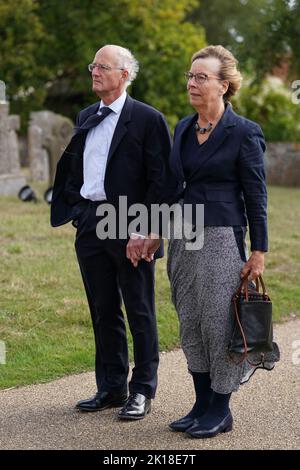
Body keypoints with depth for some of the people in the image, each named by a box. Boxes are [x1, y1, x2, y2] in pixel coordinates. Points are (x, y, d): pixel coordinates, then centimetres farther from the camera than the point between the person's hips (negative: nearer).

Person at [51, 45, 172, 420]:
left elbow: (160, 180, -12)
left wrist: (145, 230, -18)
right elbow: (72, 165, 21)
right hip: (89, 224, 7)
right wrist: (75, 209, 8)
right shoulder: (85, 117, 13)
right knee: (103, 311, 13)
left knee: (139, 311, 4)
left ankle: (142, 391, 15)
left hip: (131, 227, -6)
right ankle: (110, 388, 23)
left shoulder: (148, 119, -8)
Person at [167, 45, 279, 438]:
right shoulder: (183, 128, 12)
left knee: (218, 322, -3)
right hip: (183, 237, 7)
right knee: (190, 323, 10)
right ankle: (202, 404, 21)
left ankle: (220, 411, 10)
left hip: (221, 238, -7)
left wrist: (259, 251, -9)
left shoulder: (244, 133, -7)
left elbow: (255, 196, -7)